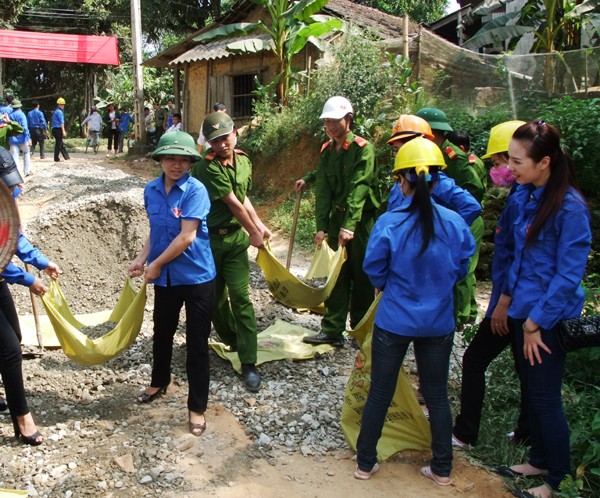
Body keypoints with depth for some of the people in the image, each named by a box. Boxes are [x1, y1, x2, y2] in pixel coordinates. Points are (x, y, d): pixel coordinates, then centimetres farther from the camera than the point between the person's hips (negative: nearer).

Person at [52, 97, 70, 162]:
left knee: (61, 144, 13)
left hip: (54, 129, 10)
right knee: (58, 144, -5)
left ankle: (66, 157, 19)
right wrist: (63, 131, -20)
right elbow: (61, 122, -18)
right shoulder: (59, 112, -12)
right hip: (58, 129, -10)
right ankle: (56, 158, -1)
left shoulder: (56, 111, 19)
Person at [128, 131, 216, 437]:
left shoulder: (195, 191, -17)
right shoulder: (151, 190, 1)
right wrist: (142, 258, -3)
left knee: (197, 343, 3)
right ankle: (159, 382, 49)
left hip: (196, 277, -6)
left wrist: (155, 265, -13)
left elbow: (186, 237, -21)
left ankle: (197, 408, 18)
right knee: (162, 333, 23)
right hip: (165, 277, 6)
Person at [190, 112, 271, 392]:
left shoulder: (243, 162, 5)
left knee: (240, 296, -6)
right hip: (209, 239, -3)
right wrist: (253, 232, -7)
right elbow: (233, 203, -15)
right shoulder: (208, 167, -17)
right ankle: (232, 340, 37)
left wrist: (259, 224, 15)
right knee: (215, 296, 11)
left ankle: (249, 364, -3)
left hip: (235, 237, 4)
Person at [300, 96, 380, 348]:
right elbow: (323, 190, 3)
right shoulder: (327, 151, 7)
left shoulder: (362, 148, -12)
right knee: (336, 275, 7)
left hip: (361, 220, -5)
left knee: (362, 278, 4)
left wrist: (349, 225, -30)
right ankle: (332, 330, 14)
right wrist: (321, 226, -6)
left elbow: (359, 188, -22)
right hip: (337, 218, 6)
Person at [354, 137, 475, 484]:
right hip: (438, 323, 2)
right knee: (437, 395, 18)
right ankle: (442, 469, 30)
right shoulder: (455, 223, -12)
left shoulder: (389, 224, -18)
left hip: (394, 322, -2)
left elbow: (374, 273, -7)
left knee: (379, 394, 14)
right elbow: (460, 271, 1)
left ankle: (365, 464, 28)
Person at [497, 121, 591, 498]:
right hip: (524, 310, 7)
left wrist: (536, 322, -15)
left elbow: (569, 275, -19)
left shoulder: (570, 207, -21)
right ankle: (539, 460, 39)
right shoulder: (524, 195, 1)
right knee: (532, 392, 19)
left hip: (550, 318, -7)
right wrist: (508, 297, 9)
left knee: (545, 398, 6)